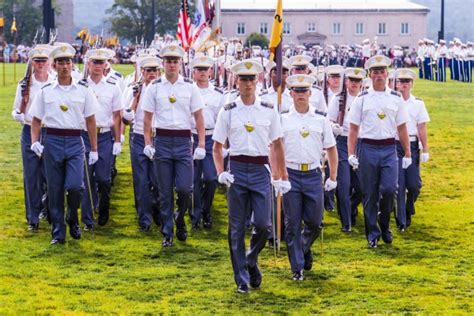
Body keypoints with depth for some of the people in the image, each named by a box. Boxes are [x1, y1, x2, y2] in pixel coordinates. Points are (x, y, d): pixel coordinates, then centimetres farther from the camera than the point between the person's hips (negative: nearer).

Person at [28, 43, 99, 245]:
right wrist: (34, 141, -8)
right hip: (52, 142, 1)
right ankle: (58, 233, 14)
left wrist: (94, 149, 5)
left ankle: (72, 219, 14)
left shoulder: (83, 90, 5)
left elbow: (90, 121, 7)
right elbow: (36, 120, 8)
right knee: (55, 189, 4)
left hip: (75, 142, -1)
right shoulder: (45, 91, 5)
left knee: (75, 186, -15)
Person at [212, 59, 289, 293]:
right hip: (237, 170, 0)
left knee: (263, 224, -9)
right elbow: (217, 147, 6)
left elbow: (277, 146, 10)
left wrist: (282, 177, 8)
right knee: (237, 228, 3)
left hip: (261, 171, 0)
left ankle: (251, 261, 21)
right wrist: (221, 173, -8)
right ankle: (242, 279, 12)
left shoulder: (268, 111, 6)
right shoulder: (228, 112, 4)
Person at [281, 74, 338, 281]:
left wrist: (333, 177, 9)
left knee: (315, 222, 5)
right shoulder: (283, 120, 2)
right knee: (292, 224, 1)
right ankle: (297, 268, 10)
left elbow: (331, 149, 13)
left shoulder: (321, 120, 7)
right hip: (290, 176, -1)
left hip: (313, 176, 2)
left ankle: (304, 248, 36)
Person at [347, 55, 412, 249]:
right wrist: (351, 154, -6)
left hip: (389, 149, 1)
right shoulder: (362, 99, 2)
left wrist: (407, 153, 8)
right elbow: (353, 129, 1)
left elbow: (402, 128, 10)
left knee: (389, 189, -13)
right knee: (369, 194, 3)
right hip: (368, 149, -1)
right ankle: (372, 234, 14)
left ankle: (385, 224, 13)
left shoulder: (395, 99, 7)